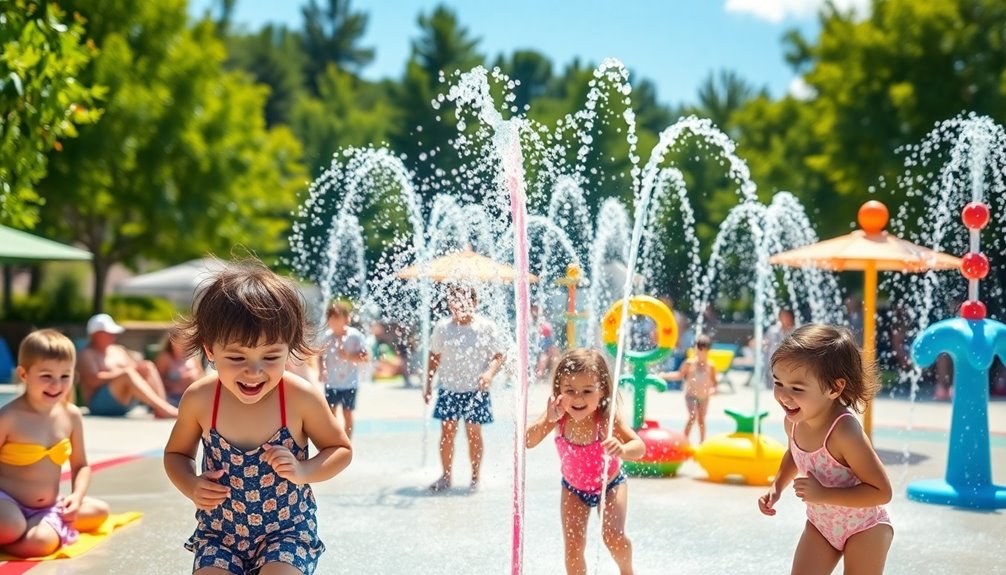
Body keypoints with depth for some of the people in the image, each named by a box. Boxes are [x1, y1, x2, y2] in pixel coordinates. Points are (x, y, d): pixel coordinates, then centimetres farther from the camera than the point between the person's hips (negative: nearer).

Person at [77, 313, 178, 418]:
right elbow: (94, 380, -15)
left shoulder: (118, 350, 23)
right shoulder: (87, 355, 1)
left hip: (126, 401, 8)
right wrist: (122, 373, -17)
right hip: (100, 404, -7)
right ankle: (165, 409, -45)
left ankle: (160, 410, -30)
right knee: (128, 372, -31)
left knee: (148, 366, -10)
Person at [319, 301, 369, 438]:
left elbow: (366, 357, -15)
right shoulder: (328, 336, -2)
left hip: (349, 382, -3)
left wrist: (348, 356, -26)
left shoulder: (354, 336, -13)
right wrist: (322, 369, -9)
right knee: (331, 413, 10)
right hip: (331, 382, 3)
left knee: (347, 413, 6)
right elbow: (322, 355, 7)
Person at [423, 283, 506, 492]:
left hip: (475, 390, -2)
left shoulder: (486, 327, -6)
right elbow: (434, 355, 11)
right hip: (448, 388, 2)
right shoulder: (443, 327, 1)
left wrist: (490, 373, -22)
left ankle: (475, 477, 16)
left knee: (474, 433, 4)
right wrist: (428, 383, 9)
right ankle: (445, 476, 16)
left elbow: (499, 356, -3)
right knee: (447, 432, 5)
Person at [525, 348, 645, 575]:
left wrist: (622, 450, -66)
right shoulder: (559, 415, -27)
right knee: (573, 544, -6)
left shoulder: (606, 416, -35)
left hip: (610, 484, -2)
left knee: (614, 537, -14)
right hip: (573, 487, 2)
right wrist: (547, 420, -48)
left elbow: (639, 447, -43)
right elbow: (528, 442, -31)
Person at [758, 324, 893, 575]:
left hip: (863, 529, -6)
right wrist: (777, 487, -2)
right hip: (821, 525, 6)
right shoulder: (794, 421, -14)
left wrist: (823, 494, -35)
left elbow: (881, 492, -30)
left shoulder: (845, 432, -36)